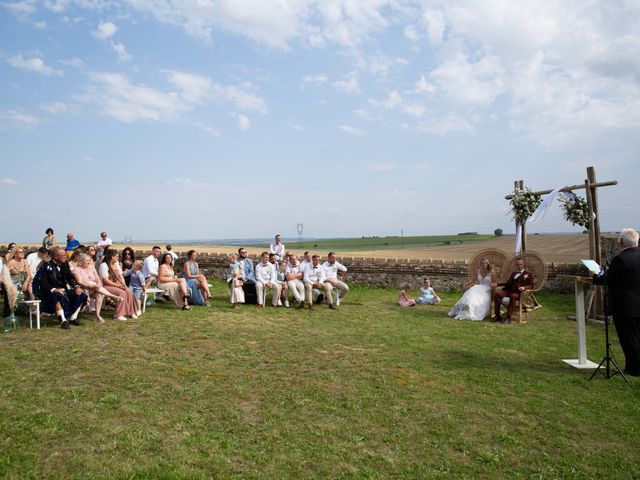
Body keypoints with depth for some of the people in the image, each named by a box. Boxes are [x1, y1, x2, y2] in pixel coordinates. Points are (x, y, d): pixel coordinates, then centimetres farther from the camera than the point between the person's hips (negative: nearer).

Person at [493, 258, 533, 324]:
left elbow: (531, 286, 1)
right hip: (509, 291, 6)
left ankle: (508, 317, -37)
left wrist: (524, 287, -21)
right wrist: (497, 284, 15)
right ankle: (497, 316, -22)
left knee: (513, 296, -41)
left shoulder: (528, 274, 12)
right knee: (497, 293, -23)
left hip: (518, 293, -5)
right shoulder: (513, 274, 30)